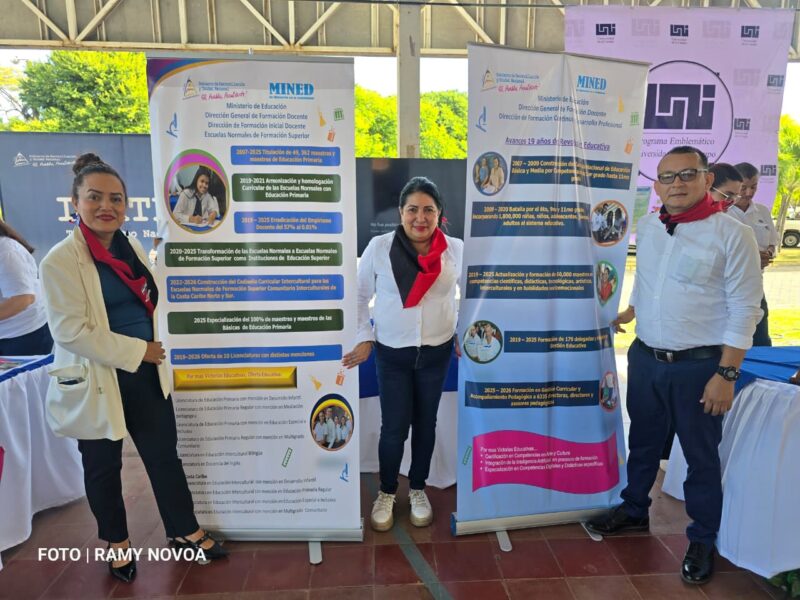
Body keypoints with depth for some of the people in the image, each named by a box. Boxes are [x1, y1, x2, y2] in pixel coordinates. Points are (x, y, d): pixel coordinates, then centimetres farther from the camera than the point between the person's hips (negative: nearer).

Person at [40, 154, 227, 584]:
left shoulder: (134, 248, 4)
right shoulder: (60, 260, -15)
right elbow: (70, 331, -20)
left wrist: (152, 353, 7)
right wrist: (136, 350, -18)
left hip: (146, 374, 5)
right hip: (96, 381, -5)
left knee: (165, 455, 13)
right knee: (103, 467, 15)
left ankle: (185, 531, 30)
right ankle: (116, 542, 38)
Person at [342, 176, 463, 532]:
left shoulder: (456, 250, -6)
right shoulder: (379, 247, -10)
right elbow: (360, 294, 0)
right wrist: (363, 339, -3)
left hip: (437, 353, 2)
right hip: (391, 353, -1)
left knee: (426, 423, 15)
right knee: (394, 427, 4)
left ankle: (418, 489, 38)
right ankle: (386, 492, 30)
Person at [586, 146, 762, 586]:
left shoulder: (732, 234, -14)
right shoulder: (647, 226, 3)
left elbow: (744, 311, -14)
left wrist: (726, 374, -16)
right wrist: (627, 314, 21)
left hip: (699, 365, -5)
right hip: (644, 357, 5)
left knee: (701, 456, 11)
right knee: (643, 442, 21)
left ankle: (702, 540, 33)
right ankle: (634, 511, 43)